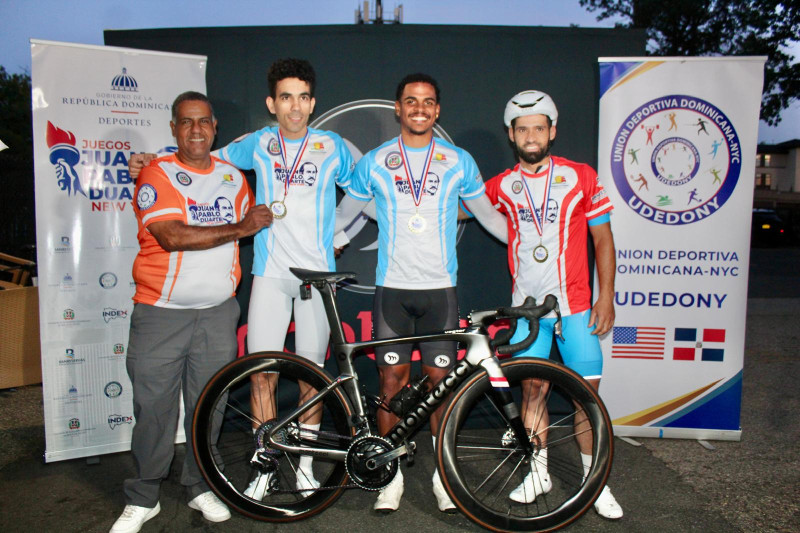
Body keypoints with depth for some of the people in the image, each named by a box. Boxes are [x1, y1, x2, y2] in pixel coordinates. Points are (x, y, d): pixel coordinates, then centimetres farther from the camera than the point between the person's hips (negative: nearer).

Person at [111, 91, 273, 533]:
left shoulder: (234, 177, 10)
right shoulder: (156, 174, -5)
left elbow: (252, 228, 23)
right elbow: (173, 236, -19)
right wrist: (239, 229, -16)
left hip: (217, 313, 4)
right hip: (160, 313, -3)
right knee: (153, 409, 4)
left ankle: (201, 488, 30)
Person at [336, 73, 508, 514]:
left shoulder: (458, 161, 7)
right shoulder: (374, 162, 6)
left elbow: (488, 215, 16)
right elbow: (343, 215, 17)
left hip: (440, 288, 0)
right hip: (391, 287, 0)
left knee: (439, 379, 4)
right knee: (392, 378, 3)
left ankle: (443, 473, 20)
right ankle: (392, 474, 18)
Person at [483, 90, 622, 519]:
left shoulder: (581, 177, 1)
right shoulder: (502, 186, 5)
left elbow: (603, 239, 3)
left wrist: (606, 298, -3)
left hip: (576, 305, -1)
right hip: (526, 306, 1)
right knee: (532, 387, 5)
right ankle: (538, 471, 23)